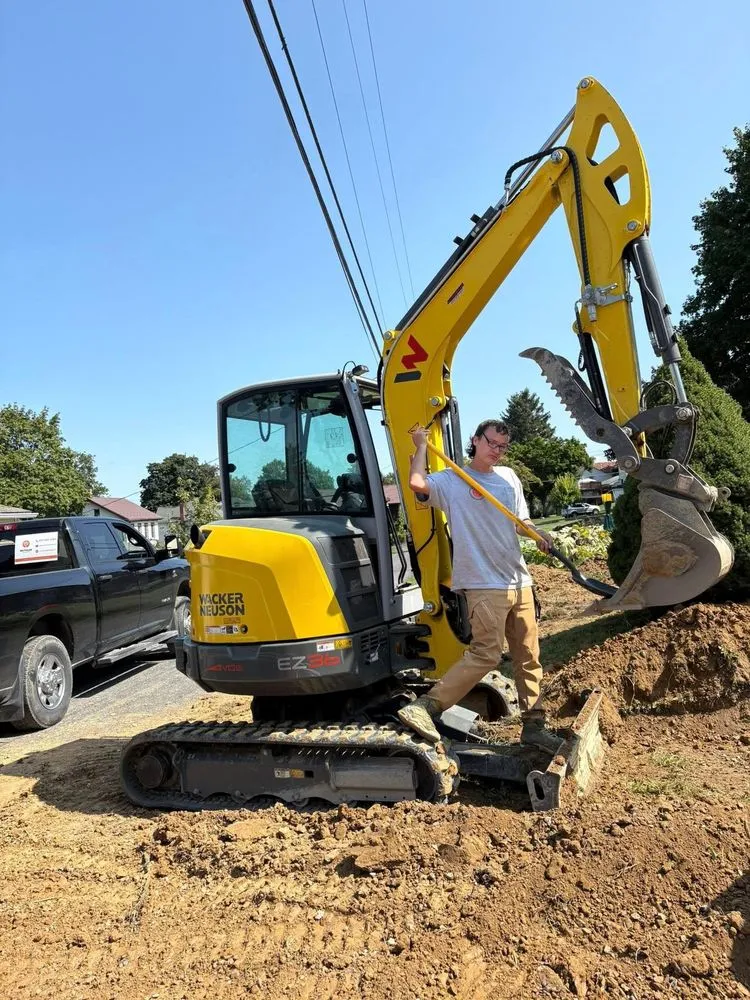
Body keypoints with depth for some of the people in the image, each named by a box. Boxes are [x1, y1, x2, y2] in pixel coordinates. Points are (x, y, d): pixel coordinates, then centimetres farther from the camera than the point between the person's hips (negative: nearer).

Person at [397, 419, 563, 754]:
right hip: (484, 584, -7)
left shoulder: (509, 477, 14)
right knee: (486, 654, -16)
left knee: (529, 657, 12)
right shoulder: (451, 480, -4)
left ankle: (534, 726, 25)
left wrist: (539, 534, 3)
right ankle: (424, 708, -11)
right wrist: (421, 446, -11)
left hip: (519, 581, 7)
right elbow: (417, 483, -25)